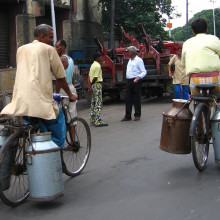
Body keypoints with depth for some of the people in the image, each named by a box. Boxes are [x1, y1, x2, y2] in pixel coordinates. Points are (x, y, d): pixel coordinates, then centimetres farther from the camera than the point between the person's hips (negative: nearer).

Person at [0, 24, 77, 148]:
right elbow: (60, 77, 7)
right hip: (40, 101, -6)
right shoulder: (49, 49, 5)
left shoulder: (21, 49, 22)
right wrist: (70, 95, 21)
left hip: (19, 100, 6)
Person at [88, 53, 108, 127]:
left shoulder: (92, 65, 16)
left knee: (93, 103, 13)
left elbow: (90, 77, 13)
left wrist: (90, 86, 11)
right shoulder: (98, 66, -13)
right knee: (98, 104, -9)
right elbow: (95, 78, -18)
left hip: (93, 85, 10)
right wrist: (90, 86, -7)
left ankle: (92, 120, 17)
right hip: (97, 84, -10)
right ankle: (98, 121, -11)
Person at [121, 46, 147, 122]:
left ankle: (137, 115, 10)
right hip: (129, 81, 7)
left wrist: (138, 77, -28)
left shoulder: (139, 60, -7)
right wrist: (128, 81, 17)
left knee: (136, 99, 0)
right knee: (128, 99, 5)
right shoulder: (130, 60, 17)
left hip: (136, 81, -7)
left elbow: (144, 71, -12)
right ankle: (127, 116, 9)